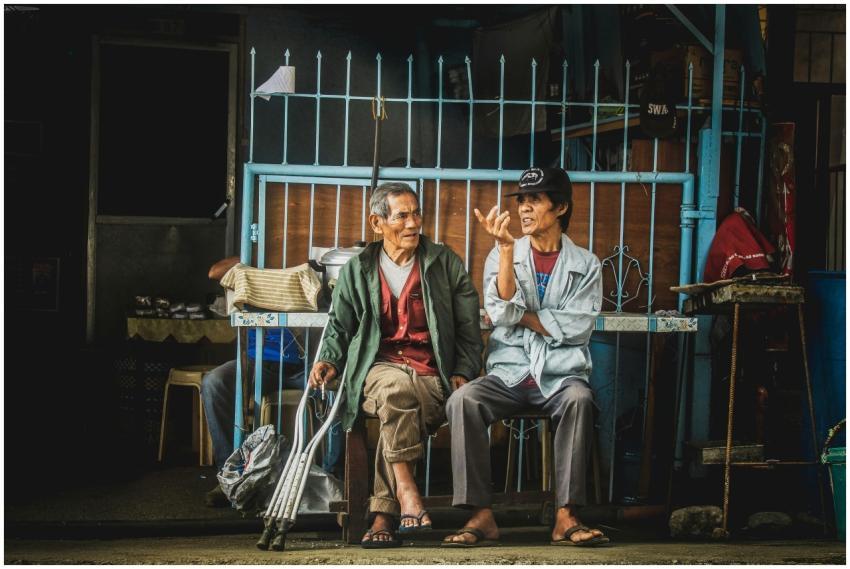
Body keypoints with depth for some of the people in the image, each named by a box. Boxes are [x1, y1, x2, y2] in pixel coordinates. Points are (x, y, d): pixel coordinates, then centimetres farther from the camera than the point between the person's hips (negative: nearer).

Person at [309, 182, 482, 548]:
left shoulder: (445, 264, 13)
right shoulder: (357, 270, 15)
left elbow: (468, 327, 13)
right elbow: (339, 327, 21)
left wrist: (463, 373, 0)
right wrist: (329, 362, 1)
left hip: (432, 375, 0)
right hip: (379, 369, 0)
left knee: (396, 417, -34)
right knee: (397, 387, -39)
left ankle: (383, 515, -32)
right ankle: (405, 488, -38)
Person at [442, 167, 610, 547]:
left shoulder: (585, 265, 9)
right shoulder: (501, 256, 12)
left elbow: (576, 328, -4)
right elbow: (501, 314, -6)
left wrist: (521, 316, -3)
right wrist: (507, 248, -12)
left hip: (560, 374, -1)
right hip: (509, 373, 1)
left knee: (578, 399, -36)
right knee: (462, 400, -29)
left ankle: (566, 517, -35)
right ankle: (481, 516, -28)